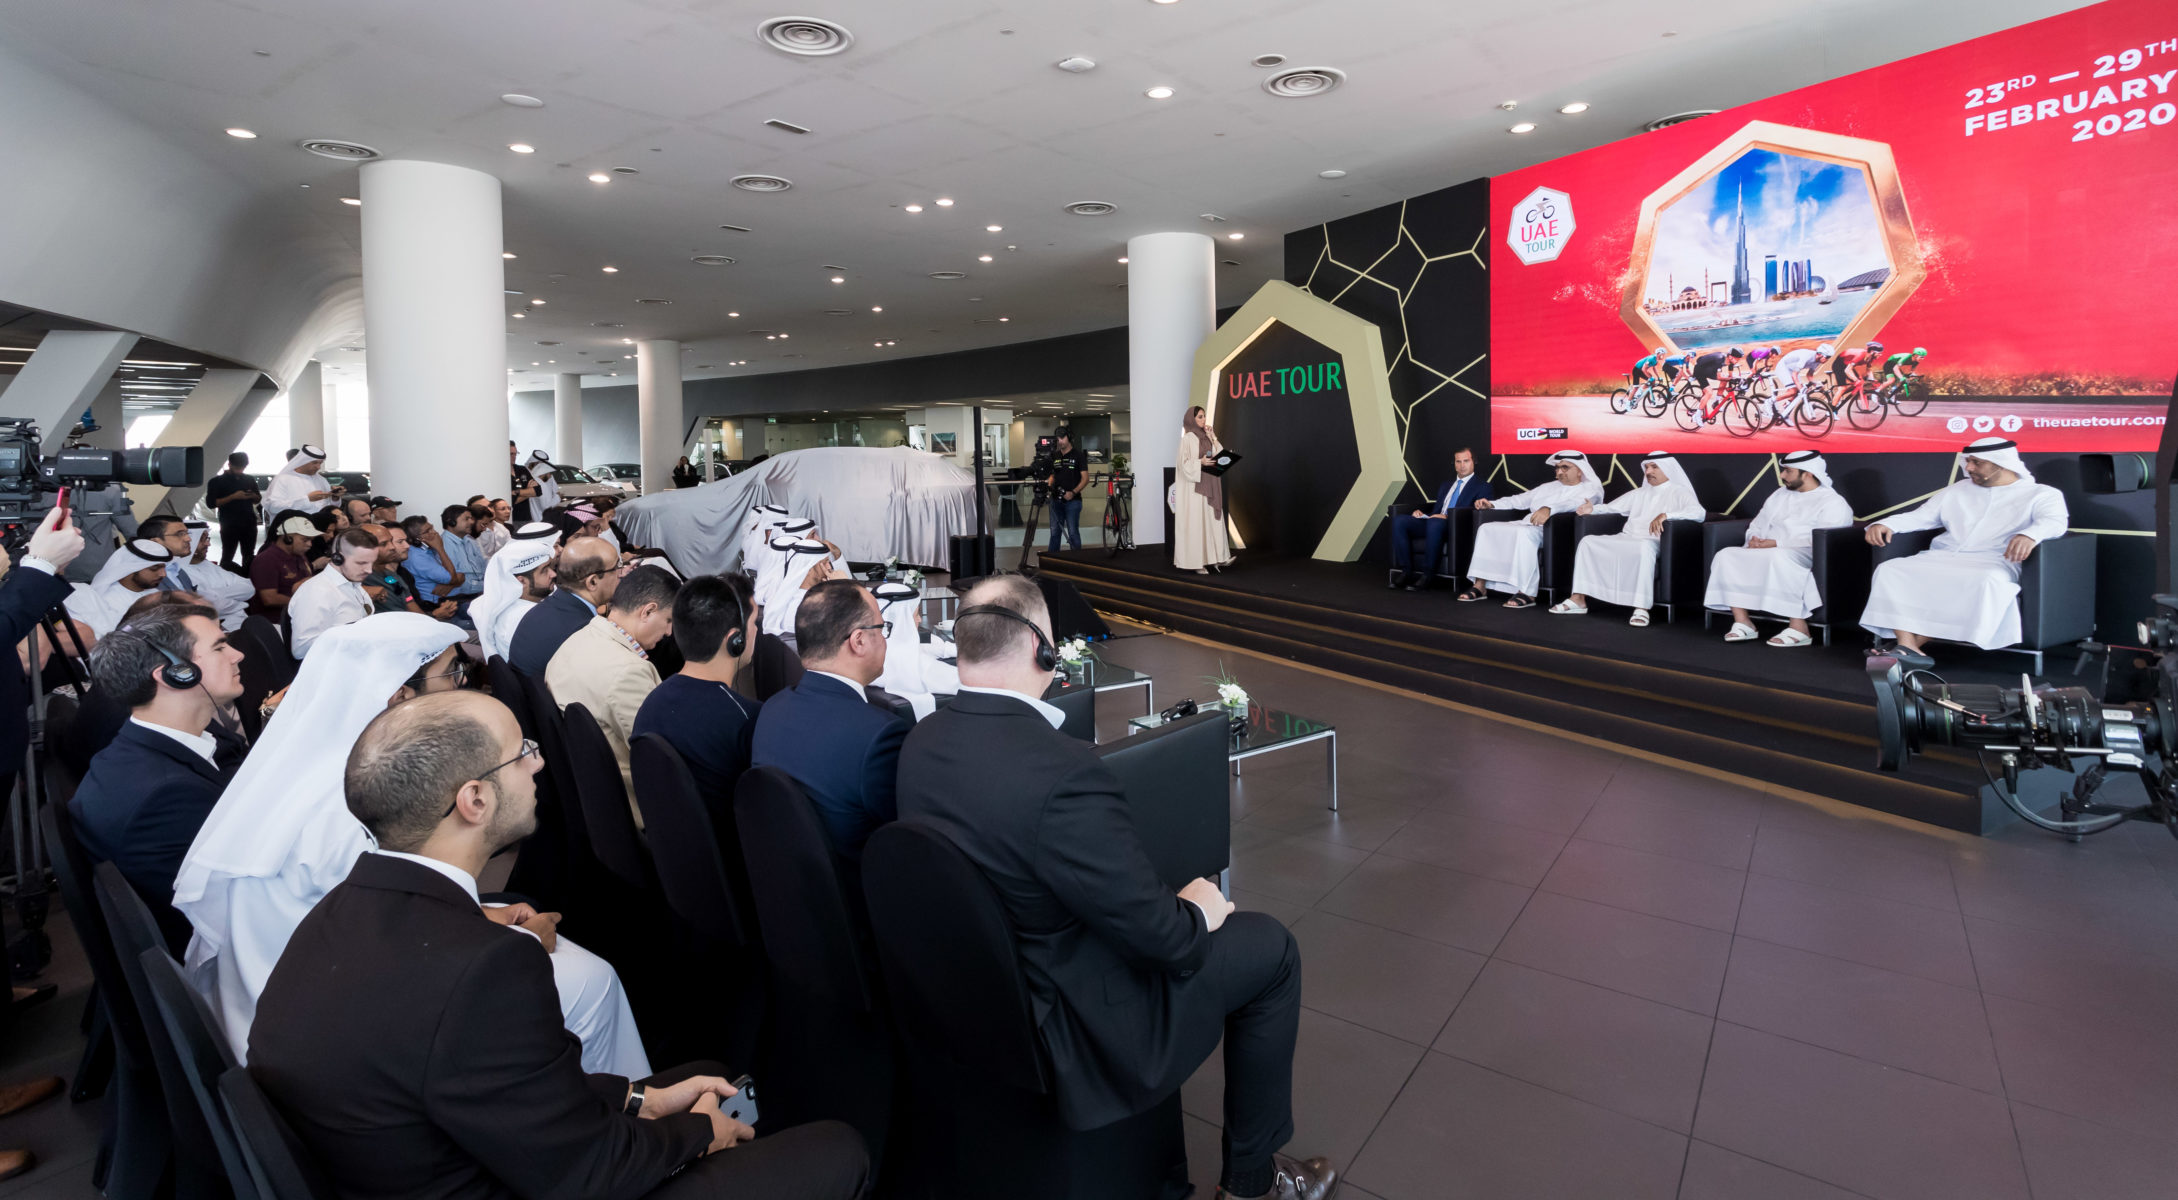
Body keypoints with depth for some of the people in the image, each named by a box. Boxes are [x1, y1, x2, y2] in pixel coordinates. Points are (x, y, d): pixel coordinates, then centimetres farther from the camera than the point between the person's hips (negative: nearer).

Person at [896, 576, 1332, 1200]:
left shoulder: (921, 741, -7)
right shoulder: (1063, 772, -35)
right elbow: (1156, 933, -26)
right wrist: (1195, 914, -2)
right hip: (1068, 1019, -8)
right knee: (1269, 948, 7)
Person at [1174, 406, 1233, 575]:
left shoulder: (1207, 436, 15)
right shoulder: (1188, 438, -5)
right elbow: (1184, 463, -12)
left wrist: (1212, 438, -1)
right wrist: (1200, 462, -26)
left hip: (1210, 485, 7)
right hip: (1194, 485, -7)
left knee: (1213, 519, 1)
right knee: (1195, 522, -6)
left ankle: (1215, 557, 2)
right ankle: (1196, 562, -4)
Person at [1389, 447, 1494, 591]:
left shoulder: (1483, 486, 10)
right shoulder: (1445, 486, 32)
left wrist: (1447, 517, -19)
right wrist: (1420, 512, 5)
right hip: (1432, 523, 7)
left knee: (1435, 522, -40)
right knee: (1399, 520, -17)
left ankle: (1427, 576, -35)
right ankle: (1406, 571, -20)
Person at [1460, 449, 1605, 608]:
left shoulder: (1590, 489, 6)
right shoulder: (1548, 487, 30)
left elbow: (1575, 503, -16)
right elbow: (1520, 500, 29)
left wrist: (1549, 509, -35)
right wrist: (1492, 504, 14)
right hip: (1528, 525, 8)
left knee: (1524, 533, -38)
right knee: (1487, 528, -9)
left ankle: (1527, 593, -39)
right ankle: (1480, 586, -15)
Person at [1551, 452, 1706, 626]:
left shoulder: (1679, 492, 5)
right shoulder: (1639, 493, 25)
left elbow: (1699, 512, -14)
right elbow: (1612, 508, 27)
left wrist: (1665, 515, -29)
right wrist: (1593, 508, 4)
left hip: (1652, 541, -6)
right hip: (1626, 539, 7)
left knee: (1645, 548, -41)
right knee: (1588, 541, -9)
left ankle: (1642, 608, -42)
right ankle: (1578, 599, -12)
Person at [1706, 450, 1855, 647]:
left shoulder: (1833, 502, -1)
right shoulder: (1780, 495, 24)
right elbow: (1757, 525, 25)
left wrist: (1777, 543, -21)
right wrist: (1754, 539, 0)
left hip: (1804, 556, -7)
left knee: (1778, 557, -40)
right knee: (1726, 555, -16)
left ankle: (1798, 628, -36)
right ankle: (1742, 622, -20)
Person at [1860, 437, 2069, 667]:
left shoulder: (2042, 494, 12)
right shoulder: (1958, 490, 27)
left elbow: (2055, 522, -8)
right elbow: (1920, 516, 22)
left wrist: (2029, 535, -34)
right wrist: (1885, 524, -1)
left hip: (1993, 561, -4)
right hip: (1941, 558, 4)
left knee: (1988, 581, -41)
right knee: (1889, 570, -25)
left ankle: (1917, 642, -36)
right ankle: (1907, 646, -38)